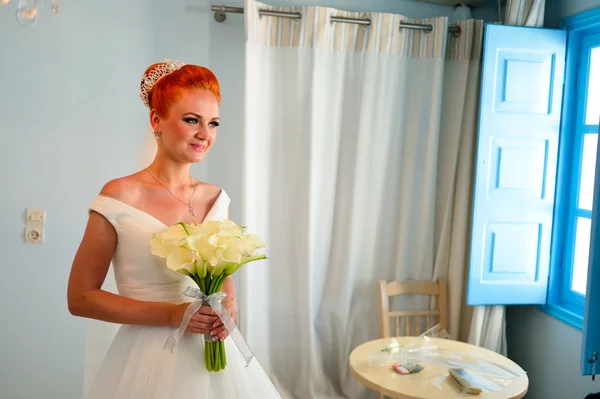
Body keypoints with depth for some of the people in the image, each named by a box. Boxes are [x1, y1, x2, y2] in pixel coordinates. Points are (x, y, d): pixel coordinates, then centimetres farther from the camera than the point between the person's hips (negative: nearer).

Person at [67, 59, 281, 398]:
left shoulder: (216, 198, 1)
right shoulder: (120, 197, -12)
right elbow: (81, 297, -9)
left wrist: (230, 306, -8)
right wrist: (172, 313, -17)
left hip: (215, 351, 5)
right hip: (150, 357, -4)